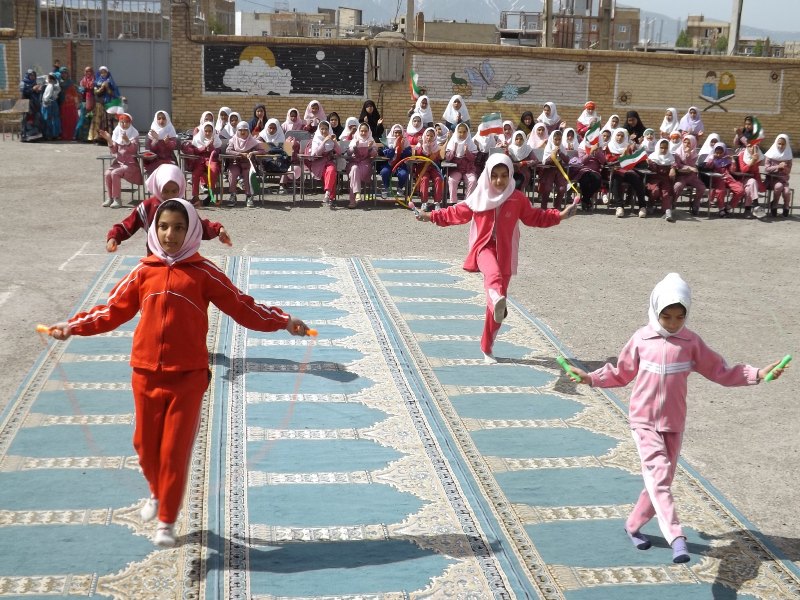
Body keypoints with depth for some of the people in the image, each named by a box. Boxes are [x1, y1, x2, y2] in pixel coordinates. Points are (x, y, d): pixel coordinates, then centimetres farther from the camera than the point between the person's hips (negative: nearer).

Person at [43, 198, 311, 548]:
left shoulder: (204, 272, -3)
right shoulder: (144, 271, 4)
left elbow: (242, 307, -3)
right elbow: (113, 310, 10)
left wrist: (283, 322, -11)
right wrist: (73, 326, 4)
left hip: (188, 375, -2)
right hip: (146, 373, 3)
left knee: (176, 450, 1)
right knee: (145, 443, 11)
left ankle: (167, 522, 18)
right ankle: (157, 494, 42)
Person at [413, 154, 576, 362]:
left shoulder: (518, 199, 3)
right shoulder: (479, 198, 4)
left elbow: (534, 217, 14)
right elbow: (457, 213, 14)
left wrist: (560, 215, 6)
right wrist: (431, 216, 10)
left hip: (505, 253, 1)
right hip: (484, 247, -1)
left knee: (495, 308, 3)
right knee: (494, 272, -40)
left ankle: (487, 348, 17)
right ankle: (497, 298, -72)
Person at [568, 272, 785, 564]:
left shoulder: (691, 342, -1)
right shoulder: (641, 340, -4)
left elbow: (720, 371, 4)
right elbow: (621, 373, 9)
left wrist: (757, 374, -5)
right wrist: (591, 378, -3)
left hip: (674, 424, 3)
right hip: (644, 421, -3)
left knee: (661, 480, 9)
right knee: (658, 474, -19)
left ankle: (634, 526, 31)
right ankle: (676, 538, -27)